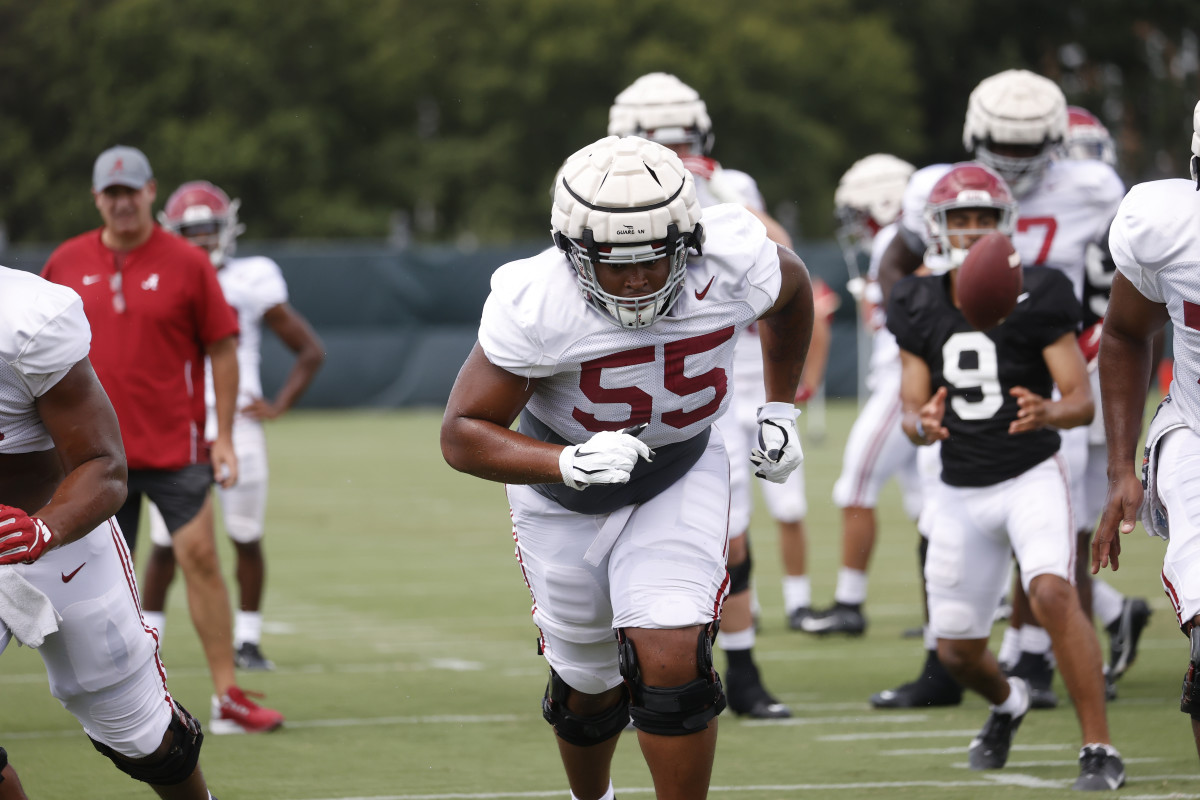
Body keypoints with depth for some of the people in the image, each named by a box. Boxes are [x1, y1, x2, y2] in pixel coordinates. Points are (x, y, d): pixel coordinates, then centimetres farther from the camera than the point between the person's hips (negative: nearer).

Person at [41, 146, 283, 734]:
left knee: (200, 555, -8)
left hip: (174, 444, -2)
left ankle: (227, 697, -6)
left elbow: (223, 348, 2)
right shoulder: (66, 264, 6)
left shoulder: (187, 263, -1)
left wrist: (224, 436, -3)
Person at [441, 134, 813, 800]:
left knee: (670, 662, -20)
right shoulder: (536, 306, -32)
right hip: (563, 495, 0)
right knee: (590, 687, 16)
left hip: (679, 481, 0)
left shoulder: (731, 265, -25)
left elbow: (791, 290, 2)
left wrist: (779, 408, 7)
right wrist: (568, 464, -41)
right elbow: (463, 435, -26)